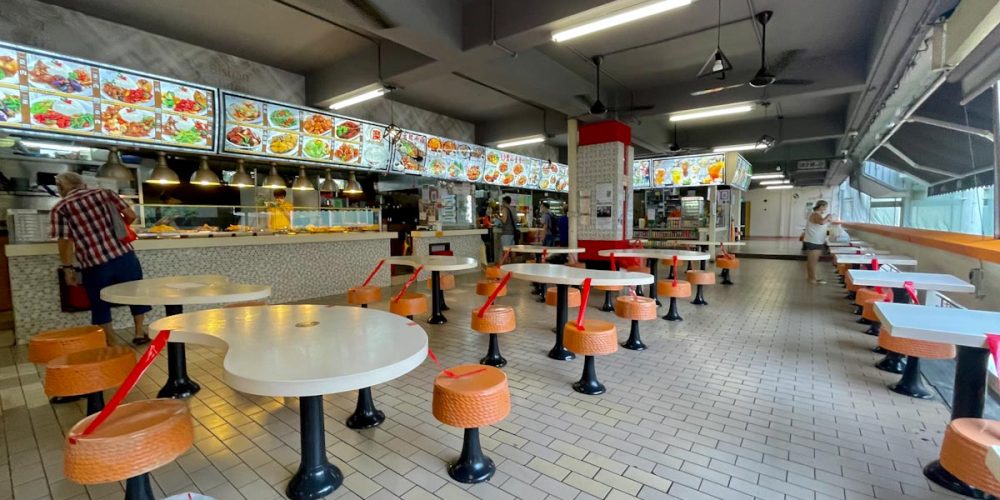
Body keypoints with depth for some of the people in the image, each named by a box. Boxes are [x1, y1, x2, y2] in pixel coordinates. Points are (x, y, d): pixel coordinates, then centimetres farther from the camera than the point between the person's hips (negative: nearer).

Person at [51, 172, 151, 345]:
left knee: (100, 305, 15)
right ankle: (140, 333, 27)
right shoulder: (104, 193, 8)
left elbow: (65, 241, -4)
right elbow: (131, 215, 5)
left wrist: (67, 268, 4)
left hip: (95, 265, -1)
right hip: (125, 256, 2)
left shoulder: (60, 208, 2)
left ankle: (111, 345, 22)